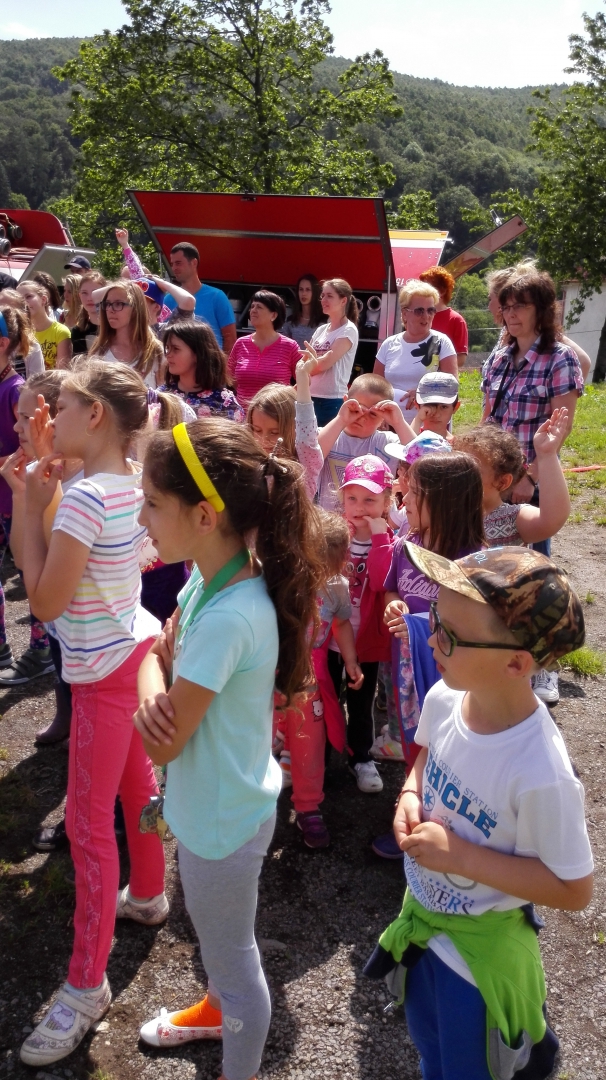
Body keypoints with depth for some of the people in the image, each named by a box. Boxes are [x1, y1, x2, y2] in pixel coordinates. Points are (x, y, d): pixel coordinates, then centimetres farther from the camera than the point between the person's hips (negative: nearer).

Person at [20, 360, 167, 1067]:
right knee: (135, 785, 25)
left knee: (88, 822, 0)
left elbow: (45, 602, -22)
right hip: (133, 649, 9)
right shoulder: (131, 484, 1)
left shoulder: (84, 497, -25)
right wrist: (49, 502, 1)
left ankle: (86, 985, 12)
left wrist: (32, 507, -16)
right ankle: (147, 895, 46)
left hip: (102, 671, -9)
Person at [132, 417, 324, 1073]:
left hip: (221, 819, -9)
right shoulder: (210, 579, -8)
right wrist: (152, 699, -22)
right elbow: (155, 659, -1)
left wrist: (157, 694, -9)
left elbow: (163, 746, -26)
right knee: (213, 936, 33)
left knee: (233, 960, 17)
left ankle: (239, 1069, 42)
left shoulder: (227, 619, -35)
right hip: (211, 801, 9)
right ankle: (218, 1009, 61)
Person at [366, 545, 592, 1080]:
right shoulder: (444, 699, -18)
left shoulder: (540, 773, -36)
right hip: (421, 915, 6)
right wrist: (411, 794, -13)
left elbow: (574, 890, -24)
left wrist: (462, 855, -28)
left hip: (479, 947, -6)